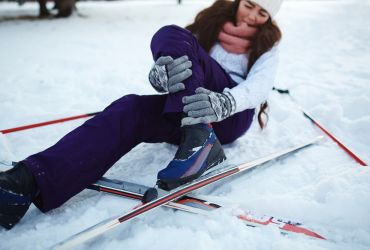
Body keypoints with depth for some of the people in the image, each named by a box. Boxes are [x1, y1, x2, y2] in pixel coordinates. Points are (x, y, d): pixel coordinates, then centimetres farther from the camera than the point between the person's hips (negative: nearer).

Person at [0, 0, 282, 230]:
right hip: (192, 112, 3)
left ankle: (200, 140, -40)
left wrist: (223, 103, -33)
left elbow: (261, 85, -10)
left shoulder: (267, 44, 12)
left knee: (171, 38, -22)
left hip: (233, 115, -3)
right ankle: (35, 179, -42)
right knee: (131, 109, -29)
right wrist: (161, 70, -27)